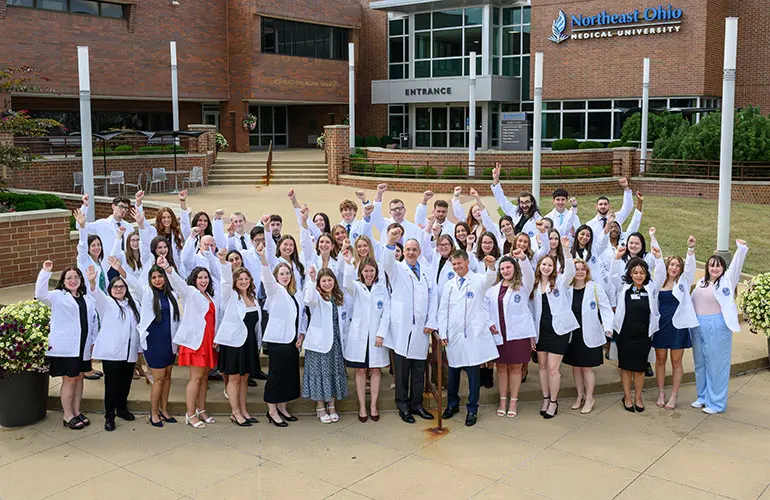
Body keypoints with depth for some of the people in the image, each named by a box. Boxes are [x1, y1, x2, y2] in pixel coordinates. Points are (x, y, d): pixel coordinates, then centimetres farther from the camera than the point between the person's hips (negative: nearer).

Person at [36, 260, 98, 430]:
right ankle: (68, 415, 11)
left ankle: (77, 412, 24)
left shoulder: (87, 299, 14)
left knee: (79, 378, 12)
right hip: (65, 346, -5)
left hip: (83, 347, 5)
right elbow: (40, 294, -21)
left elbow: (94, 321, 16)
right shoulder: (58, 296, -1)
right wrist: (45, 272, -26)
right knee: (69, 379, 0)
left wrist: (93, 341, 10)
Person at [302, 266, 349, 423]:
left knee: (334, 372, 9)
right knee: (320, 372, -1)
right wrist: (311, 279, -42)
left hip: (335, 342, 5)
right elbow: (309, 299, -30)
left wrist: (343, 338, 11)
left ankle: (331, 406, 20)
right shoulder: (317, 296, -4)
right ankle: (320, 407, 10)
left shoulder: (338, 298, 14)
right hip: (320, 341, -5)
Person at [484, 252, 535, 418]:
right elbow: (485, 306, 15)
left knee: (515, 367, 4)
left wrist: (523, 258, -38)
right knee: (501, 367, 9)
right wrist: (489, 323, -1)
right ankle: (503, 401, 20)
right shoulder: (493, 288, 11)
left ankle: (514, 402, 14)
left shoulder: (522, 285, 1)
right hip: (498, 334, 3)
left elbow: (530, 275, -20)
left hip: (518, 333, -3)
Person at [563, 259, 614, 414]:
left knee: (587, 367, 2)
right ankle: (580, 396, 30)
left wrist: (608, 327, -17)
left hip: (589, 335, -3)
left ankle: (589, 398, 20)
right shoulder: (567, 289, 2)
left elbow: (605, 308, -7)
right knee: (575, 366, 12)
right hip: (572, 334, 3)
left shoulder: (595, 288, -6)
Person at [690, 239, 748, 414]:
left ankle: (716, 402, 8)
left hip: (717, 326, -6)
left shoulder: (727, 281, -2)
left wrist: (741, 248, -29)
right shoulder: (701, 282, 13)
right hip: (698, 326, 6)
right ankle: (703, 397, 28)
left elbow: (736, 266, -17)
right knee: (700, 363, 14)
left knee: (716, 365, -1)